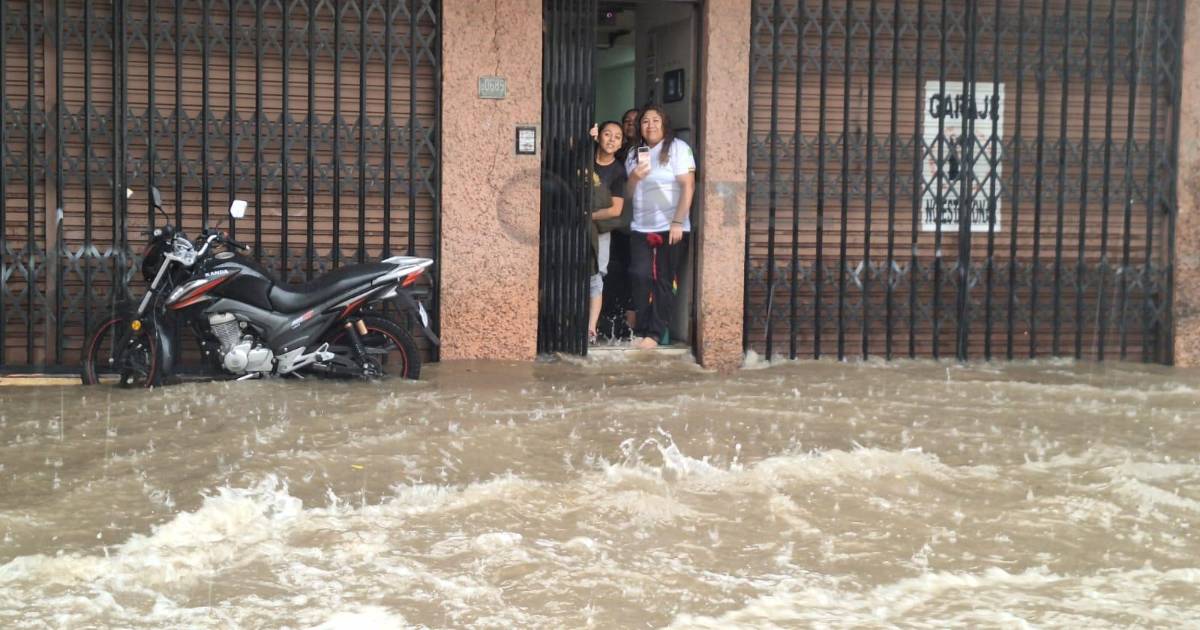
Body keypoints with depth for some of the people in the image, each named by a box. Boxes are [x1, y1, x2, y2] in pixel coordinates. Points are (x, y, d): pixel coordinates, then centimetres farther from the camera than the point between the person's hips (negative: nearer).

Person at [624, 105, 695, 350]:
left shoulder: (677, 148, -1)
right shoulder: (634, 154, 16)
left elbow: (688, 187, -8)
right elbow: (627, 193, 18)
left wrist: (678, 222, -16)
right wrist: (635, 177, -5)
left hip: (670, 228, -4)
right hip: (640, 228, 4)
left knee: (664, 282, -2)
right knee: (640, 277, -6)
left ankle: (655, 334, 1)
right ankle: (640, 330, 1)